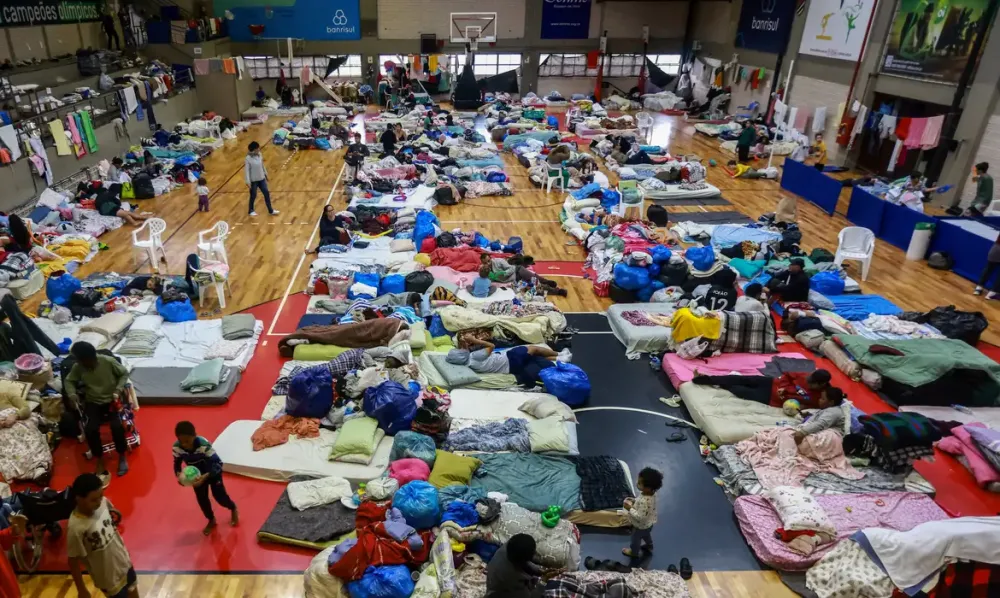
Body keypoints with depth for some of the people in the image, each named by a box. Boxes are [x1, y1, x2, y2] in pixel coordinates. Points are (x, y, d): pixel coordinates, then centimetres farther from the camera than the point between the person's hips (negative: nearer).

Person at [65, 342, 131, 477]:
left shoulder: (108, 361, -17)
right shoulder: (78, 367, -9)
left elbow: (124, 373, -3)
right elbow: (69, 380, 8)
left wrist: (118, 390, -16)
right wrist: (72, 394, -12)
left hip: (112, 400, -2)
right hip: (93, 402, 2)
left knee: (117, 426, -26)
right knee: (90, 429, -23)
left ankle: (122, 456, -1)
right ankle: (100, 459, 1)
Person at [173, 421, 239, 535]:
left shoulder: (204, 445, -40)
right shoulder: (176, 447, -27)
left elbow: (218, 463, -34)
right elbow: (177, 463, -7)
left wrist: (205, 476, -47)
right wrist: (178, 475, -27)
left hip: (213, 471, -4)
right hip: (197, 474, 4)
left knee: (219, 496, 2)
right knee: (201, 498, 10)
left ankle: (233, 508, 35)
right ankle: (211, 520, 36)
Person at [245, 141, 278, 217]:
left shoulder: (259, 155, -3)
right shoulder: (248, 159, -20)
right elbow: (246, 170, -18)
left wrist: (265, 174, 19)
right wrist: (248, 182, -20)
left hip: (261, 179, 6)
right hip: (253, 181, -6)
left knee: (267, 193, 8)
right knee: (253, 196, 9)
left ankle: (270, 210, 20)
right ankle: (251, 211, 29)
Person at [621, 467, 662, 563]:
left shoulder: (644, 501, -46)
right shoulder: (651, 493, -20)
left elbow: (640, 517, -38)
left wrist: (630, 508, -32)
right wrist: (634, 501, -9)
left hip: (641, 526, -6)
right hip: (649, 523, 7)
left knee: (636, 539, 25)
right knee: (646, 535, 36)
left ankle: (634, 552, 52)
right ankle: (649, 546, 63)